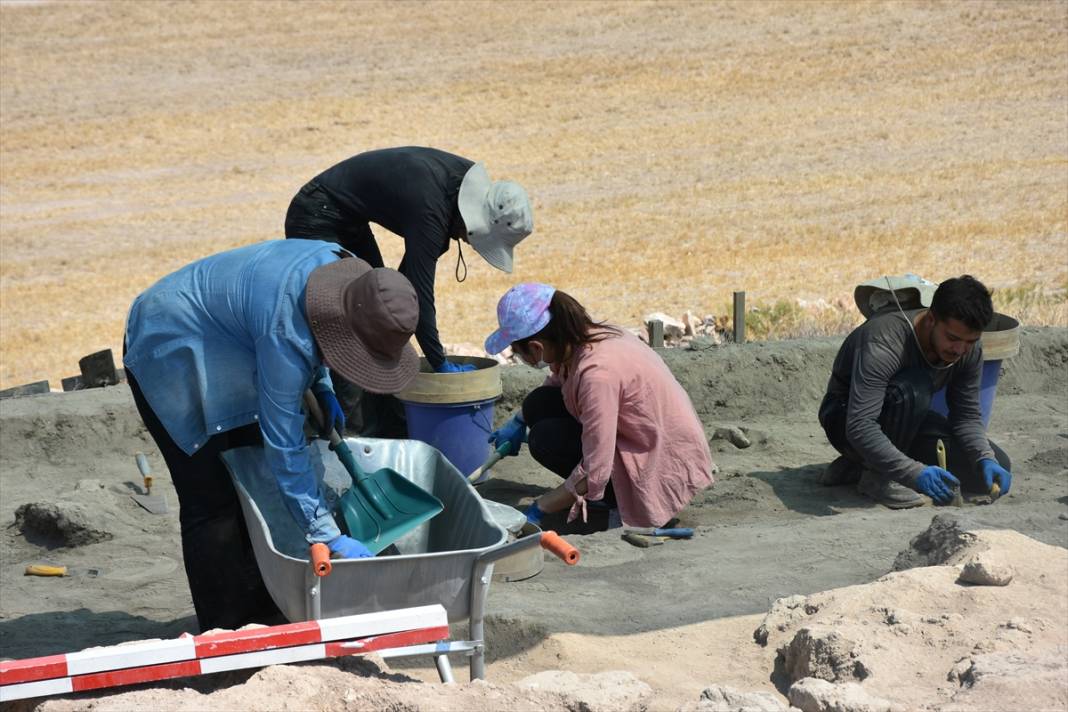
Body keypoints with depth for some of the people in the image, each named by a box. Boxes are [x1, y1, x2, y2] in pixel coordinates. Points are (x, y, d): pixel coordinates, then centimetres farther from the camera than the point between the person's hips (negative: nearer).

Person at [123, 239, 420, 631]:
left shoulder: (344, 271, -14)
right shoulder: (284, 332, -39)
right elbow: (284, 446, -34)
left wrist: (322, 387, 2)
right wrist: (327, 535, -33)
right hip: (168, 355, -9)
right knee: (211, 501, -12)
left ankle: (259, 611, 17)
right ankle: (225, 633, -7)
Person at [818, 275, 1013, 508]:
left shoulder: (969, 349, -14)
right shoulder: (884, 344, -35)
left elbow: (967, 416, -6)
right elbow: (859, 427, -43)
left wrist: (987, 460, -26)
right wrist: (916, 473, -54)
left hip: (904, 422, 7)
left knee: (997, 470, -9)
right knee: (914, 386, -37)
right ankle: (877, 475, -16)